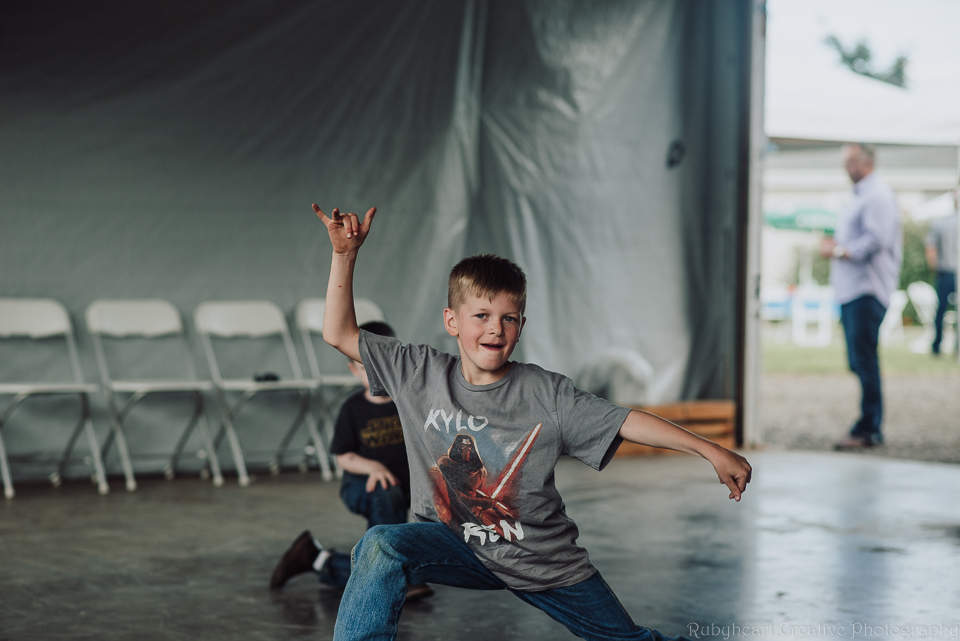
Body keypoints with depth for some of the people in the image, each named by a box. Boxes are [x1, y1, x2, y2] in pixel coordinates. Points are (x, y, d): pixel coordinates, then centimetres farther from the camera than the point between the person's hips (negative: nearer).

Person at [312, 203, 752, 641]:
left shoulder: (546, 393, -12)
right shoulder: (421, 374, -7)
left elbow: (626, 423, -12)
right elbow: (339, 334, -6)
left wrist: (710, 449, -17)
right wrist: (345, 255, -16)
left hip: (546, 563, 0)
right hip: (461, 549, 0)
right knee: (382, 545, -28)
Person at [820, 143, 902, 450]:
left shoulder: (879, 196, -9)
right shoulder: (859, 196, 22)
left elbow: (876, 240, -20)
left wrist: (840, 251, -13)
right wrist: (834, 245, 13)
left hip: (867, 291, -10)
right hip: (850, 291, 10)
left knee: (864, 361, -11)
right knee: (859, 362, 10)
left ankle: (868, 430, -9)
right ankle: (870, 427, 15)